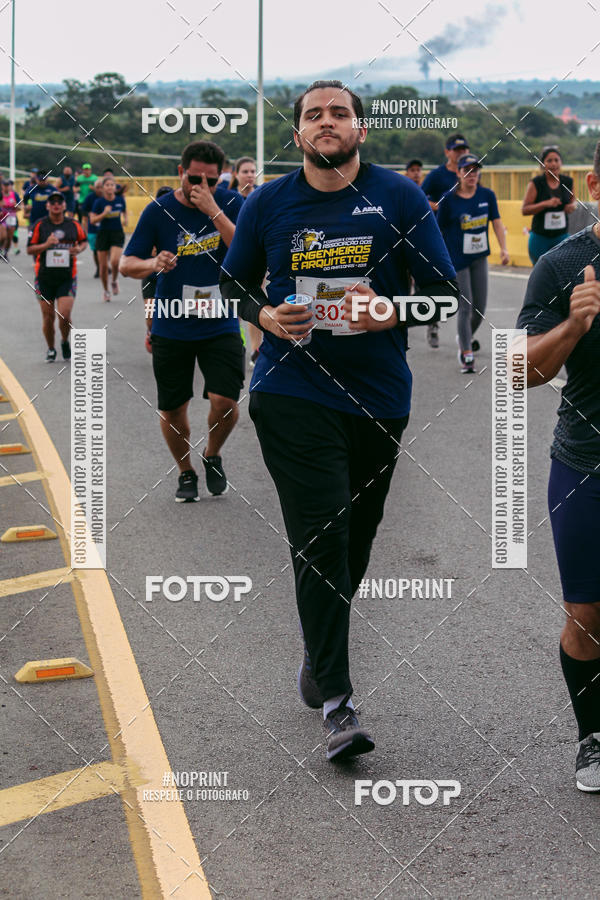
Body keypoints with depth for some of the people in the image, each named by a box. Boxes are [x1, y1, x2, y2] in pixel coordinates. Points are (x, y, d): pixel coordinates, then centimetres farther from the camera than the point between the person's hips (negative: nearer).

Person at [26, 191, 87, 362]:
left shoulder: (73, 225, 3)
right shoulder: (40, 225, -1)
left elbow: (84, 241, 19)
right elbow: (30, 249, -2)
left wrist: (79, 249, -4)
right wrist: (46, 244, -19)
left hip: (67, 277, 0)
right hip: (44, 277, 0)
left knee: (64, 316, -12)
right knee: (48, 317, 5)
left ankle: (65, 342, 19)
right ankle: (51, 349, 27)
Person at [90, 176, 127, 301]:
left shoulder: (120, 200, -1)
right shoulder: (99, 202, -7)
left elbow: (124, 211, 20)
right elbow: (92, 220, -9)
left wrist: (125, 219, 1)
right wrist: (104, 214, -22)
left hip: (117, 233, 0)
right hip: (103, 234, 0)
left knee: (115, 261, -21)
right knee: (103, 265, 3)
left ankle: (114, 281, 10)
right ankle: (106, 290, 23)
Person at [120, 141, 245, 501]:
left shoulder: (231, 203, -4)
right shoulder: (159, 211, -4)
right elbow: (127, 264, 0)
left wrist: (214, 211, -24)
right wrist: (153, 263, -23)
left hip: (220, 325, -1)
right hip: (172, 327, 1)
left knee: (224, 401, -15)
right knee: (172, 410, 7)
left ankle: (213, 456, 17)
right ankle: (186, 472, 33)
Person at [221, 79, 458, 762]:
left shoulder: (399, 198, 0)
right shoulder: (267, 204, 3)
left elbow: (444, 289, 2)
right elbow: (233, 283, 15)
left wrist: (392, 312, -17)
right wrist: (264, 315, -6)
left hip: (379, 395, 2)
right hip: (293, 393, -2)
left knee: (355, 537, 14)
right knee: (321, 538, -12)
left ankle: (319, 641, 42)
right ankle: (334, 699, -7)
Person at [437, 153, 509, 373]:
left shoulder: (487, 195, 1)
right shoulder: (448, 199, -9)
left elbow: (496, 222, 2)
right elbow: (438, 230, -3)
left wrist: (503, 248, -11)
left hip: (479, 258, 4)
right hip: (457, 260, -4)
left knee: (480, 308, 10)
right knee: (465, 308, -9)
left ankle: (465, 338, 38)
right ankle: (466, 355, -1)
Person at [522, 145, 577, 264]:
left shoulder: (567, 182, 2)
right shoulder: (536, 183, -9)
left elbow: (573, 198, 22)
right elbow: (524, 210, -13)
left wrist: (573, 205, -2)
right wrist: (546, 204, -25)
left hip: (561, 237, 2)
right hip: (540, 237, -2)